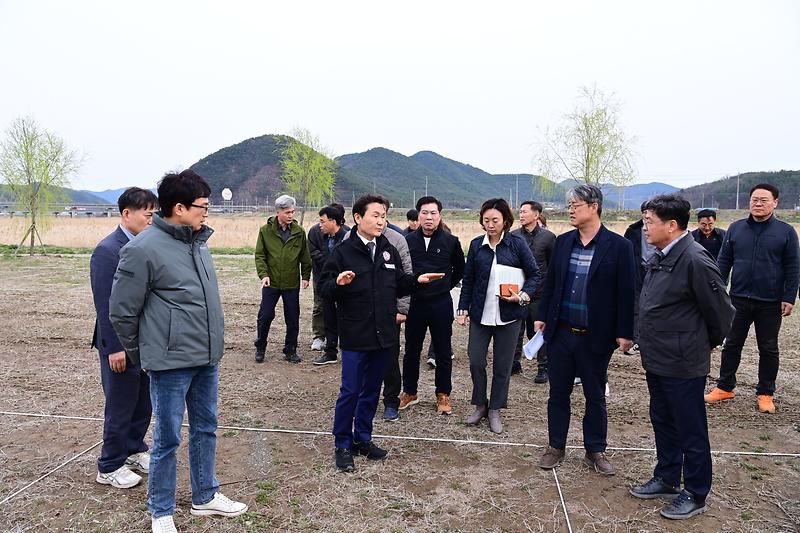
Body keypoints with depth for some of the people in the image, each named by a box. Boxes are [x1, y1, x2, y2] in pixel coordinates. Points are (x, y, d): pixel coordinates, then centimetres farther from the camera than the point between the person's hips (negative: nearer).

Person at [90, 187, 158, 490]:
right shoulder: (107, 251, -17)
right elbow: (105, 305, -17)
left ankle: (134, 451, 37)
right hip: (122, 345, -7)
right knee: (120, 408, 6)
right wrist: (114, 348, -17)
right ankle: (110, 467, 24)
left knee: (143, 404, 18)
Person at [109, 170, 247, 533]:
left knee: (206, 429, 18)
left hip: (207, 358, 7)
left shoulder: (199, 240, 6)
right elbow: (121, 312, -10)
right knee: (167, 439, 7)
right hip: (171, 363, -7)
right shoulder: (143, 249, -17)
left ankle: (205, 496, 36)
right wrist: (140, 355, 2)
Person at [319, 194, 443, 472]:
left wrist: (418, 280, 2)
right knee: (350, 391, 1)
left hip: (384, 334, 6)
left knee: (372, 390, 16)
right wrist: (338, 283, -28)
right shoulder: (343, 251, -8)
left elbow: (399, 284, 18)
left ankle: (362, 438, 32)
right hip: (355, 335, -5)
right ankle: (343, 445, 18)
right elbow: (324, 287, -8)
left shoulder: (388, 250, 8)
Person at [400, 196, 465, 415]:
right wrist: (409, 288, 3)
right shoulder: (408, 240, -4)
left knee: (443, 353, 9)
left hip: (441, 304, -1)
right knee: (411, 351, 12)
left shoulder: (451, 241, -4)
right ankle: (409, 393, 28)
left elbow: (460, 270, 11)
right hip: (414, 303, 1)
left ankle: (443, 395, 24)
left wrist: (445, 286, 10)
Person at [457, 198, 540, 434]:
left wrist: (523, 295, -15)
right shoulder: (476, 244, 3)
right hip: (480, 314, 2)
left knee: (502, 365, 6)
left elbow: (534, 275, 0)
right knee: (475, 361, 2)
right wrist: (463, 309, 4)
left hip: (508, 315, -2)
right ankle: (480, 405, 23)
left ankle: (495, 410, 22)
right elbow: (468, 279, 8)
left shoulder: (517, 244, -3)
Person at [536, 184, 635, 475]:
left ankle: (595, 451, 29)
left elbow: (626, 292, -7)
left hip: (595, 337, -3)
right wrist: (542, 317, 7)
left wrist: (624, 332, -9)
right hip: (560, 332, 3)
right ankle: (556, 447, 28)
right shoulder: (563, 242, 4)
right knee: (558, 393, 13)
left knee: (595, 397, 13)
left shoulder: (618, 246, -8)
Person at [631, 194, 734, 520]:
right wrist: (650, 346, 16)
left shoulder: (695, 260, -22)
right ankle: (666, 480, 38)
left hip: (683, 365, -9)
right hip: (657, 360, 9)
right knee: (662, 423, 21)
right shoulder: (660, 258, 5)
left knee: (690, 432, 8)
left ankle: (695, 496, 25)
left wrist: (708, 344, 1)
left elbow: (721, 311, -14)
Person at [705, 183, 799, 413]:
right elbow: (723, 262, 5)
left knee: (768, 349, 10)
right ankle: (725, 387, 22)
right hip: (739, 299, 2)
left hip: (771, 303, -2)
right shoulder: (736, 228, 2)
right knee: (731, 345, 10)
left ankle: (765, 394, 23)